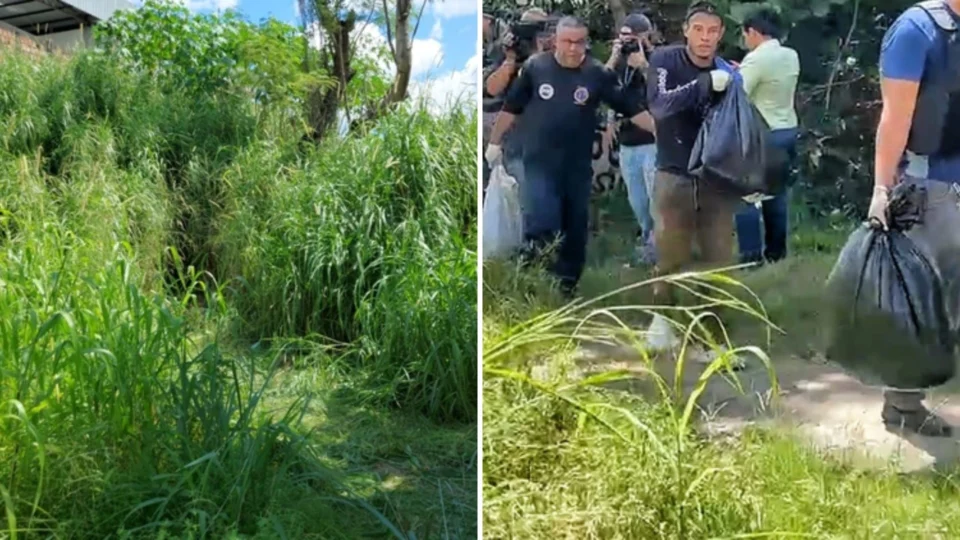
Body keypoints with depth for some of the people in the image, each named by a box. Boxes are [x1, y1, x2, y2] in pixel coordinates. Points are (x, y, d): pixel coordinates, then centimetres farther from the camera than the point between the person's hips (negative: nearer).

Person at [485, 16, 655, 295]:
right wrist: (495, 141, 8)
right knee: (540, 225, -12)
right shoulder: (535, 66, -4)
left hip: (578, 165, 2)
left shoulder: (598, 73, -4)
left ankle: (568, 281, 27)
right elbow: (511, 107, 4)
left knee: (575, 227, 11)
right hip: (540, 163, -2)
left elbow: (631, 108, -4)